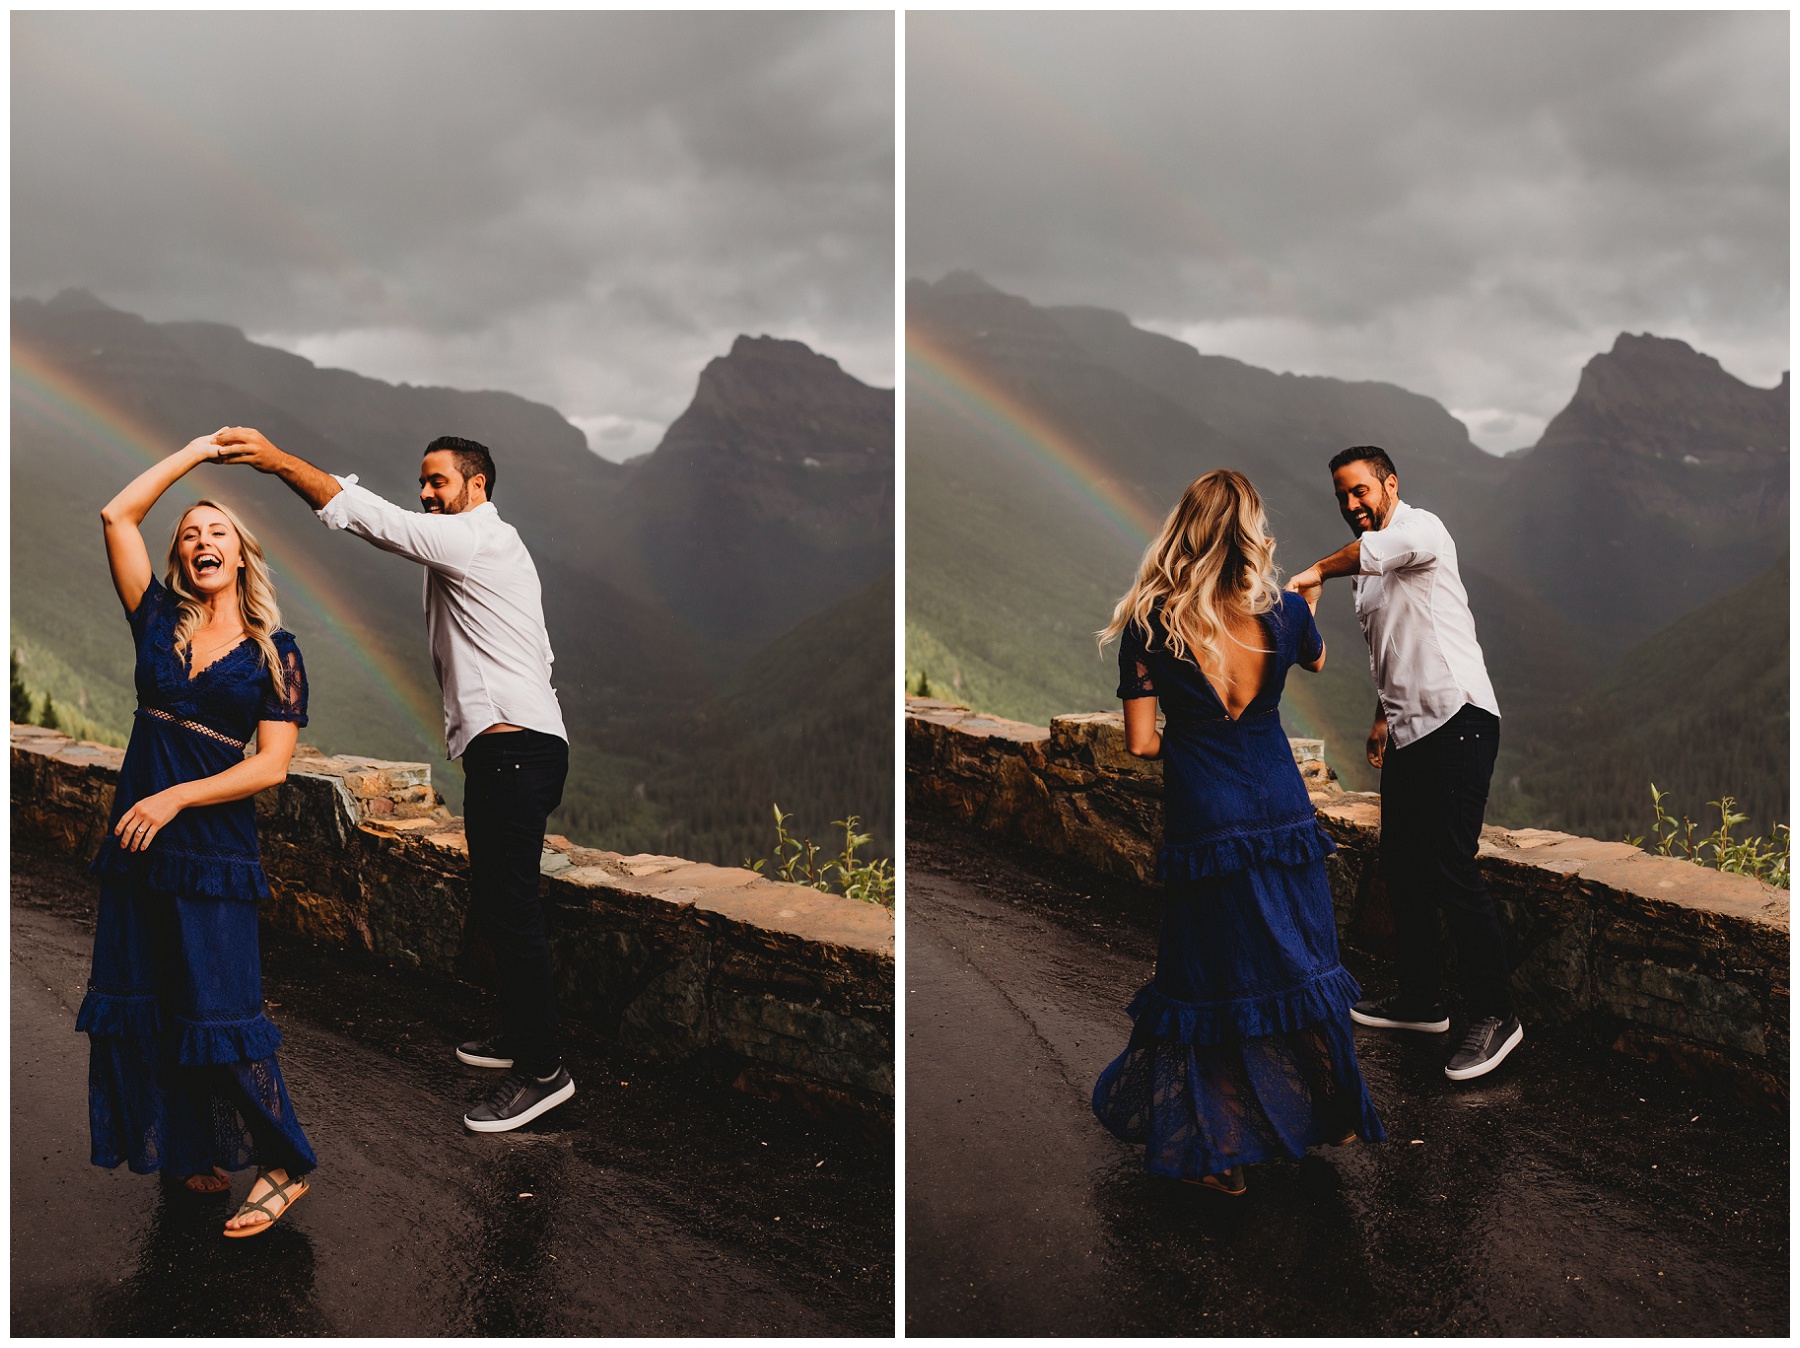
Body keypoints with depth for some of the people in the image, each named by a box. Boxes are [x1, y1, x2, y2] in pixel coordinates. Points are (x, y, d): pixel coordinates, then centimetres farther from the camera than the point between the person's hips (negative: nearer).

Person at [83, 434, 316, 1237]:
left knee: (219, 1011, -6)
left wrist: (176, 797, -16)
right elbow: (118, 515, 3)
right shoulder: (160, 621, 8)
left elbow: (272, 764, -8)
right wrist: (195, 452, 6)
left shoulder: (274, 653, -1)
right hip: (138, 840, 5)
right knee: (143, 1004, 9)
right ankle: (194, 1154, 24)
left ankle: (284, 1168, 6)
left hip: (214, 847, -5)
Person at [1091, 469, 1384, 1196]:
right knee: (1300, 966, 18)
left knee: (1214, 980, 9)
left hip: (1204, 825, -2)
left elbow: (1141, 742, -10)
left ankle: (1221, 1151, 16)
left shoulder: (1148, 625, -13)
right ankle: (1334, 1114, 34)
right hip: (1284, 808, 3)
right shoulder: (1285, 610, -5)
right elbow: (1316, 660, 20)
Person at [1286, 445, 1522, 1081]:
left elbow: (1394, 543, -34)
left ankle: (1495, 1014, -5)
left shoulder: (1422, 528, -8)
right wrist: (1384, 716, 26)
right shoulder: (1370, 573, 19)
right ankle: (1420, 999, 26)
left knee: (1450, 866, -13)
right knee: (1401, 863, 13)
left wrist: (1315, 573, -30)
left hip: (1457, 718, -10)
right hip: (1410, 730, 10)